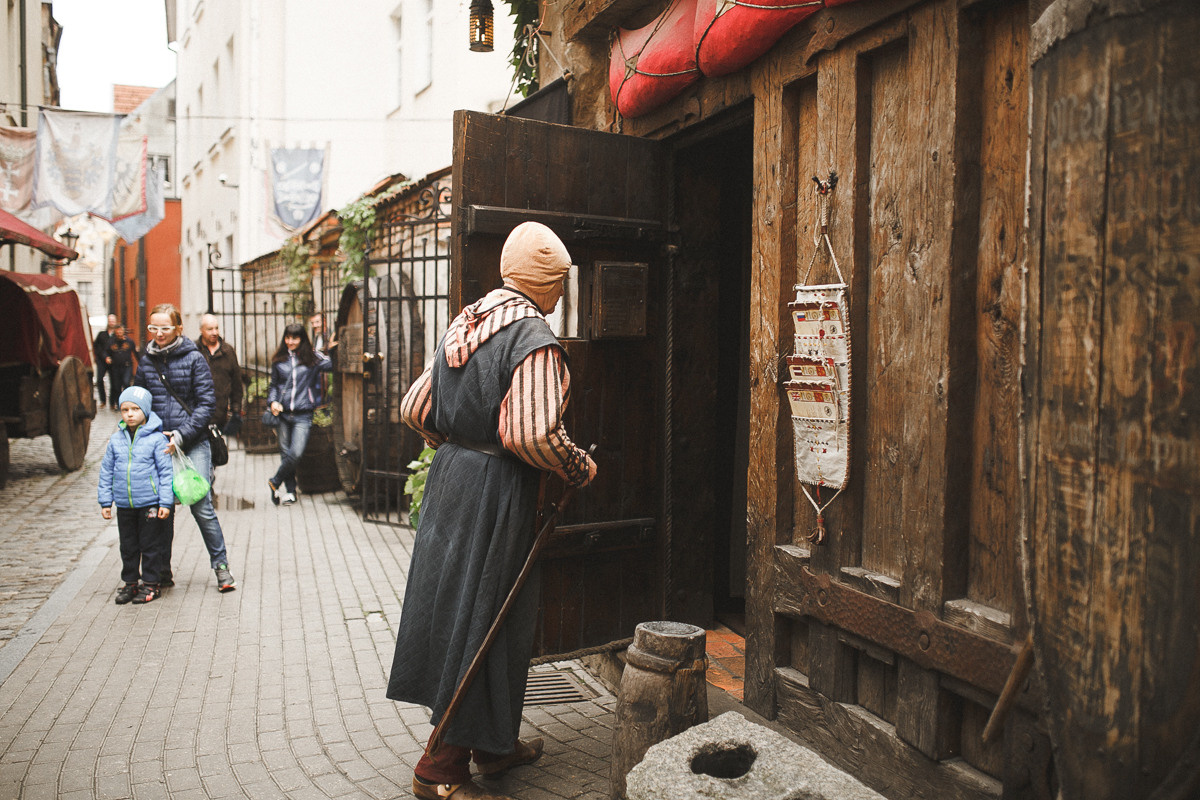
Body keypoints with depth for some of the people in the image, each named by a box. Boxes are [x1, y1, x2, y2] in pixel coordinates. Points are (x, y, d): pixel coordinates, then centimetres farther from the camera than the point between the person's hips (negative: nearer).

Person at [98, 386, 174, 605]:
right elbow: (106, 472, 12)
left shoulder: (156, 439, -7)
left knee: (150, 545, 4)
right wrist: (105, 501, 10)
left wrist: (165, 502, -10)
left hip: (150, 503, -4)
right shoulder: (116, 440, 5)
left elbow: (166, 472, -6)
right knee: (128, 546, 14)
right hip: (124, 505, 4)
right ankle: (130, 582, 27)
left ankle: (151, 584, 16)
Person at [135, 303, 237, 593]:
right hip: (159, 446, 4)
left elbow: (206, 403, -6)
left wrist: (181, 436, -14)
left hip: (193, 443, -3)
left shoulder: (194, 358, -3)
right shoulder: (147, 361, 8)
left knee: (201, 507, -7)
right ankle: (162, 572, 19)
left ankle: (221, 565, 5)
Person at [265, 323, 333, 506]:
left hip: (303, 415, -2)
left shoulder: (312, 358, 3)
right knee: (285, 453, 6)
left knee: (296, 453, -13)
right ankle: (290, 491, 19)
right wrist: (273, 401, 3)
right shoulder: (279, 360, 10)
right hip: (283, 413, 3)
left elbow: (331, 365, -7)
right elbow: (273, 384, 18)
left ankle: (275, 482, 10)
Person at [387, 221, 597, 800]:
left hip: (451, 473, 9)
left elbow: (414, 409, 13)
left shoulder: (466, 323, 10)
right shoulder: (533, 336, -16)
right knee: (486, 619, 1)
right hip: (499, 490, -9)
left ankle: (494, 745, 32)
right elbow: (533, 435, -26)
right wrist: (580, 469, -10)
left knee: (456, 606, 15)